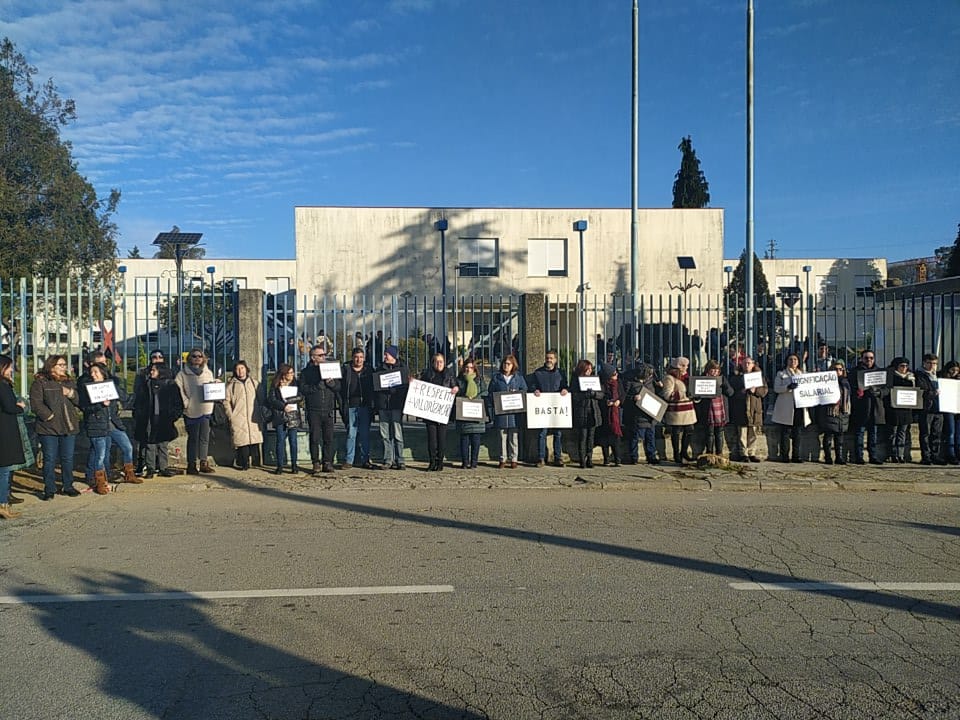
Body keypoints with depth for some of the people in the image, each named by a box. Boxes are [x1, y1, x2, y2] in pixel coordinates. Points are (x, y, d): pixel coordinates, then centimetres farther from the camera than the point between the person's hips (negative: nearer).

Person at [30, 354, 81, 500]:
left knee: (68, 458, 9)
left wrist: (71, 393, -6)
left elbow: (79, 400, 13)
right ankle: (49, 490, 7)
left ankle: (67, 487, 19)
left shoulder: (69, 382, 16)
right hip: (49, 428, -5)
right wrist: (50, 416, -14)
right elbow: (36, 404, -10)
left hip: (69, 427, 5)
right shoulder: (40, 382, -2)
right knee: (50, 459, -1)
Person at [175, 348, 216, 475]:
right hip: (191, 411, -4)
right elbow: (178, 389, -7)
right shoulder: (183, 374, 1)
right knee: (193, 438, 0)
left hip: (206, 410, 4)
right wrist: (185, 403, -14)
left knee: (205, 438, 7)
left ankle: (204, 463, 14)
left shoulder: (208, 373, 15)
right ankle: (191, 464, 7)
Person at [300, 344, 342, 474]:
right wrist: (317, 386, -13)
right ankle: (316, 464, 7)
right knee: (315, 438, 0)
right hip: (314, 411, -2)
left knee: (329, 438, 1)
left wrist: (331, 382, -11)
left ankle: (327, 463, 7)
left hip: (329, 410, 2)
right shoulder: (306, 372, 7)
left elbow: (338, 386, 8)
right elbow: (303, 389, -5)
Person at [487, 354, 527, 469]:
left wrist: (516, 393, -9)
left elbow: (525, 391, 11)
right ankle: (503, 459, 9)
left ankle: (513, 459, 10)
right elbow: (490, 394, 7)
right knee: (502, 437, 3)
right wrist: (490, 410, -1)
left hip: (514, 411, 0)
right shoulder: (496, 378, 7)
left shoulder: (519, 378, 9)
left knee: (513, 437, 3)